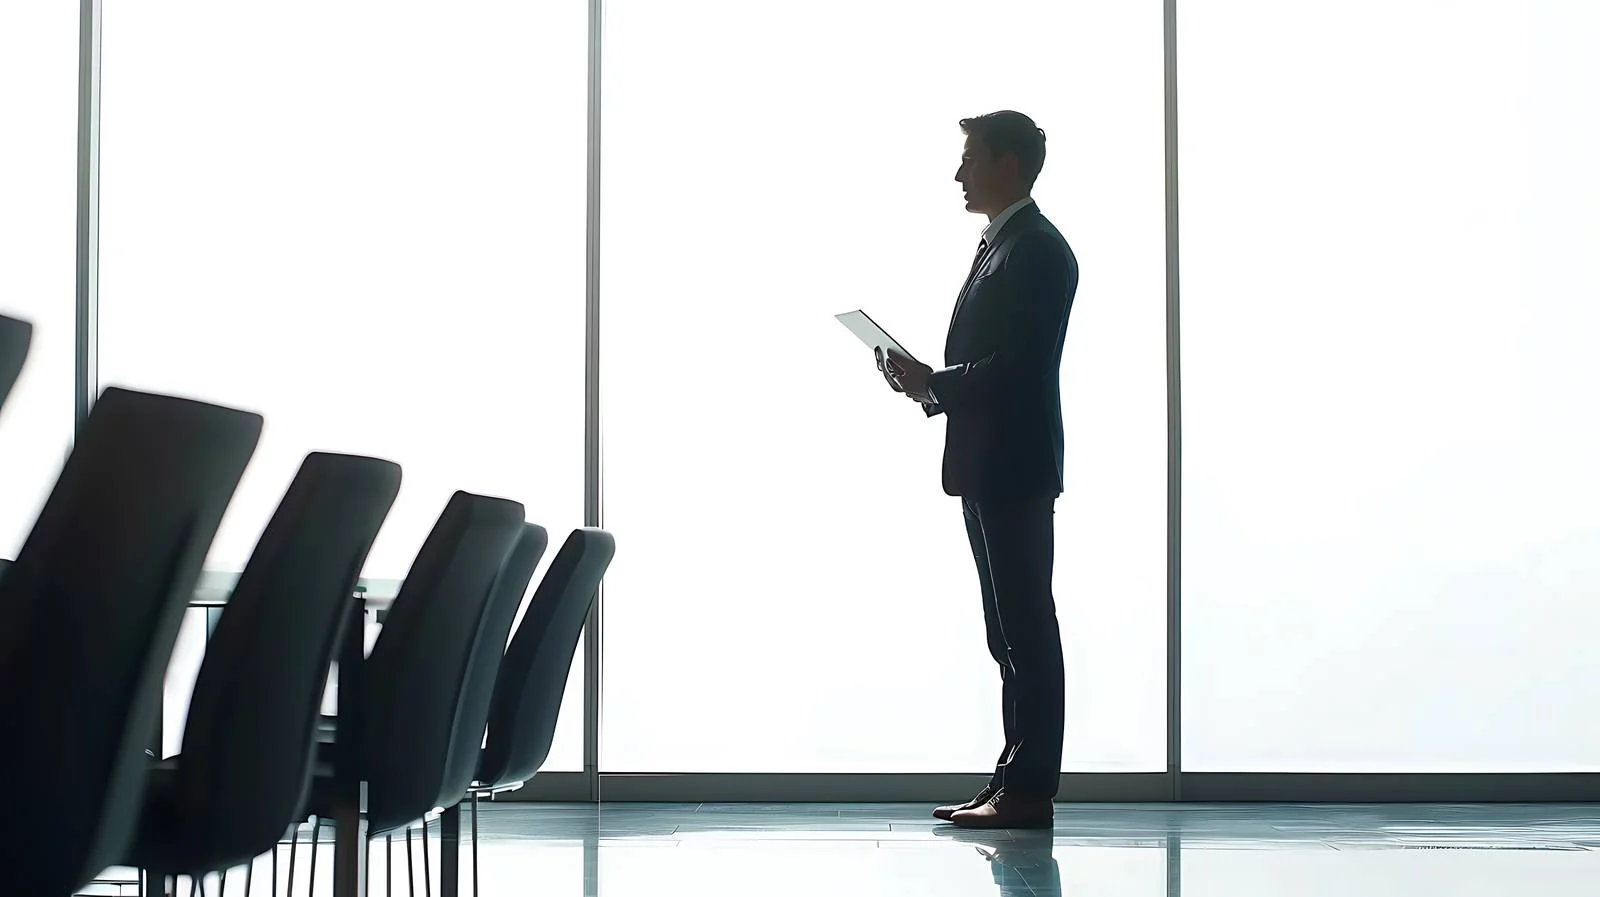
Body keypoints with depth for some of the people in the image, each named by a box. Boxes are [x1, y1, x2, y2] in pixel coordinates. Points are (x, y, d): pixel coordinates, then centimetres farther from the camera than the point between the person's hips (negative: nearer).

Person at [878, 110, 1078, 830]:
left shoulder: (1037, 250, -12)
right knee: (1012, 632, 11)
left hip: (1015, 469, -10)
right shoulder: (999, 245, 19)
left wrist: (935, 385, -16)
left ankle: (1028, 792, -5)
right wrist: (930, 385, 7)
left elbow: (1020, 365, -20)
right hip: (987, 468, 10)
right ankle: (1016, 783, 16)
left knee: (1026, 629, -7)